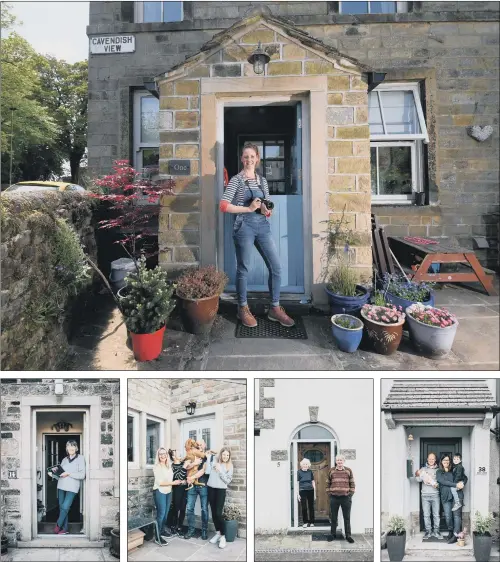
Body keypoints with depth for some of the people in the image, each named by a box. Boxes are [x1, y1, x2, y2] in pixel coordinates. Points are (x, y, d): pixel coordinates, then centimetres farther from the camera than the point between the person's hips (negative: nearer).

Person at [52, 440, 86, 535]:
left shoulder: (80, 458, -3)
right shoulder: (64, 459, 14)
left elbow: (82, 475, -9)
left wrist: (69, 474, -15)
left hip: (72, 487, -5)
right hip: (61, 486, 5)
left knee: (65, 507, -8)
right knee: (62, 508, 5)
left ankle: (58, 525, 14)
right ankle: (65, 529, 15)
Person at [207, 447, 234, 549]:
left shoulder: (229, 466, -2)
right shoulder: (214, 462, 2)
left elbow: (228, 480, -5)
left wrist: (220, 471, -15)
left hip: (221, 490, -3)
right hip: (211, 488, 3)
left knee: (218, 513, -10)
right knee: (213, 512, 9)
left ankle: (223, 536, 2)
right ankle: (217, 533, 24)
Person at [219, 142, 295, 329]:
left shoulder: (262, 181, 13)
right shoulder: (236, 180, -4)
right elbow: (223, 206, -13)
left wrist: (266, 210, -6)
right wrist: (248, 208, -15)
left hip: (263, 226, 6)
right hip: (244, 227, -5)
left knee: (276, 267, 3)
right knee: (243, 269, 4)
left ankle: (275, 309, 16)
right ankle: (243, 309, 21)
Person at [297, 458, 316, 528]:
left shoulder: (310, 472, 6)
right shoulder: (299, 472, -2)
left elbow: (313, 482, 12)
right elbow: (297, 483, -1)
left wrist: (315, 493, 11)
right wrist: (298, 494, -5)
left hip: (310, 491, 2)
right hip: (303, 491, -2)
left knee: (311, 507, 6)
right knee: (304, 508, 1)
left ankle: (311, 522, 18)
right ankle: (305, 522, 14)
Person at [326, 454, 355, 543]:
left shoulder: (348, 471, 2)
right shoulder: (331, 471, 4)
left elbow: (352, 483, 6)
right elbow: (328, 483, 9)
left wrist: (351, 493, -2)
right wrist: (329, 493, 2)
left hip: (346, 497, -1)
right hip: (334, 498, 1)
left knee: (347, 518, 6)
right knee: (334, 517, 9)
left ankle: (348, 535, 18)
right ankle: (333, 534, 22)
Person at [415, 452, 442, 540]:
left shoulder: (438, 470, 6)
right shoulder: (423, 469, 7)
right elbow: (419, 480, -3)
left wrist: (437, 485, -19)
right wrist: (418, 475, -24)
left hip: (435, 495, 0)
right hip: (425, 495, 0)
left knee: (436, 515, 3)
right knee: (426, 515, 2)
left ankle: (436, 531, 14)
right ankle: (428, 531, 11)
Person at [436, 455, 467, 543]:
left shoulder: (454, 470, 12)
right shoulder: (439, 472, 8)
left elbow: (465, 477, 13)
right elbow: (443, 481, -7)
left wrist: (462, 483, -9)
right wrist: (456, 485, -16)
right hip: (445, 497, 0)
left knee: (457, 515, -6)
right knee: (448, 516, 0)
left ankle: (455, 535, -2)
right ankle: (450, 532, 22)